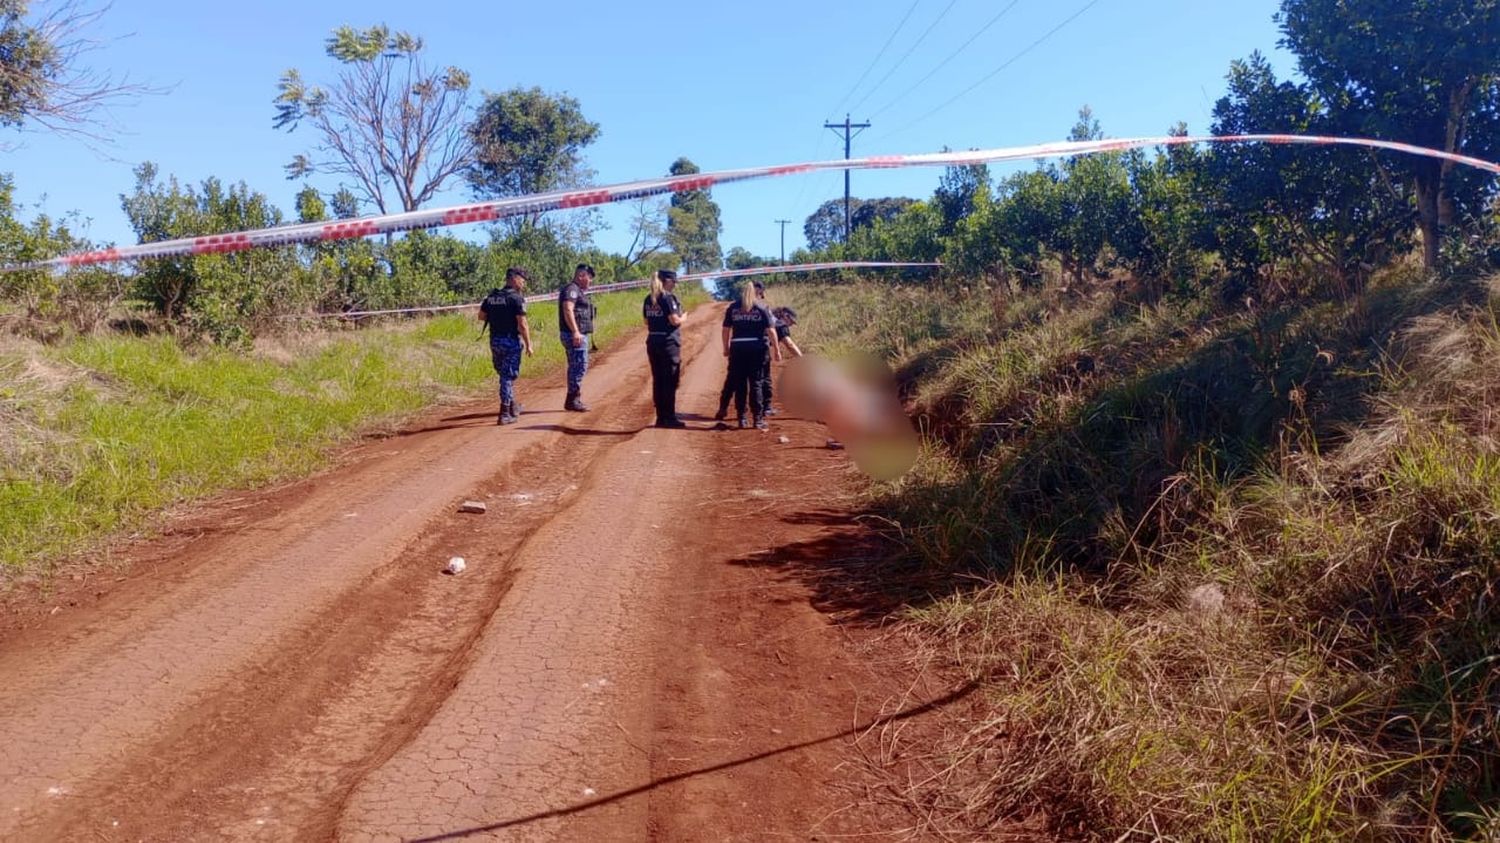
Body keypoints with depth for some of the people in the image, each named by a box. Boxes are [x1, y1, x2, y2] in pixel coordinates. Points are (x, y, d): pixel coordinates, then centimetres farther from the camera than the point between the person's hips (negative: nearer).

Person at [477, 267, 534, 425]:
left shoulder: (491, 296, 7)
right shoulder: (516, 298, -14)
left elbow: (481, 316, 16)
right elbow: (522, 324, -18)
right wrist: (528, 344, -11)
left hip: (495, 341, 6)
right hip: (511, 341, -6)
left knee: (504, 374, 21)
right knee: (508, 376, -2)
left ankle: (512, 406, 32)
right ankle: (505, 414, -2)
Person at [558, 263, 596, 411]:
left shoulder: (578, 291, 20)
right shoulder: (571, 289, -12)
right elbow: (568, 310, -23)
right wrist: (575, 332, -29)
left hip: (580, 335, 11)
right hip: (575, 335, -11)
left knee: (575, 367, 14)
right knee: (580, 365, -11)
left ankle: (574, 400, 20)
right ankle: (572, 400, -9)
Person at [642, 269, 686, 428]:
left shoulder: (648, 299, 10)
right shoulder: (668, 298, -13)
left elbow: (647, 321, 14)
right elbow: (675, 320, -16)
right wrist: (683, 318, 3)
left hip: (652, 342, 7)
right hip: (669, 342, -7)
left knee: (657, 380, 10)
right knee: (670, 382, 0)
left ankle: (660, 417, 14)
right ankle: (670, 417, 3)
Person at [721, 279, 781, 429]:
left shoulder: (732, 307, 7)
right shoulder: (762, 307, 2)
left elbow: (726, 329, 7)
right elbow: (770, 330, -4)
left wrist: (726, 347, 16)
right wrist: (776, 350, 0)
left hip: (737, 347, 1)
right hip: (757, 348, -1)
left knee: (739, 383, 8)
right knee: (755, 383, 3)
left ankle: (741, 418, 10)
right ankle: (758, 418, 2)